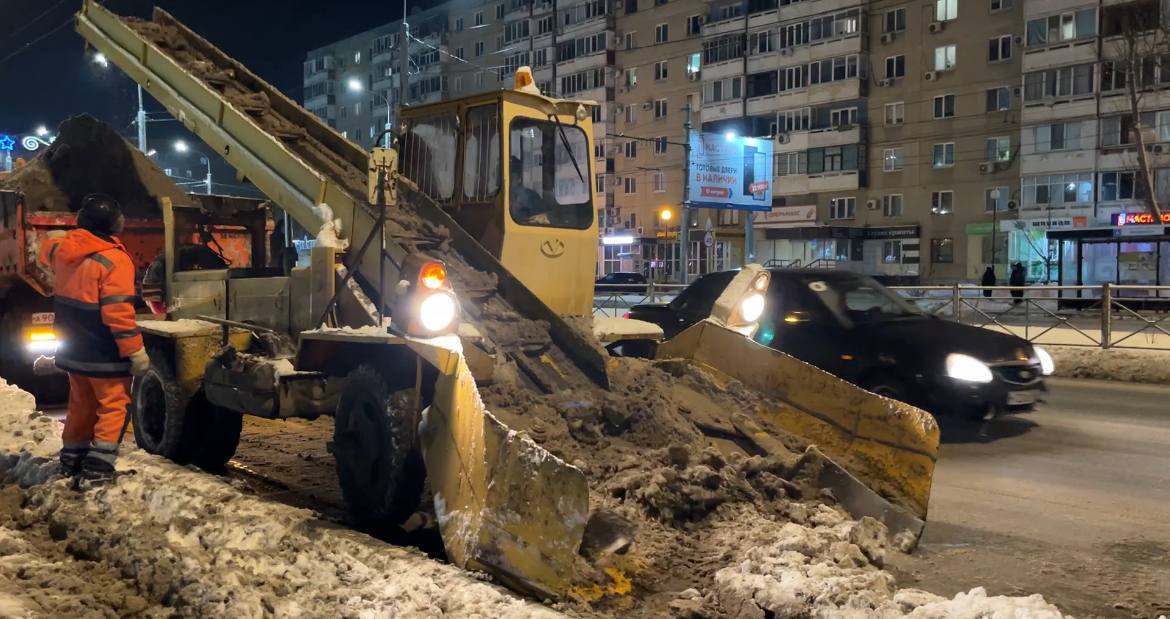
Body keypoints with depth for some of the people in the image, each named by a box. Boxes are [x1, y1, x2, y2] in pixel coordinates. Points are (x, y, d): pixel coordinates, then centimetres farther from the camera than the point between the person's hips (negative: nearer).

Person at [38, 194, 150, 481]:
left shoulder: (62, 248, 1)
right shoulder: (114, 260, -22)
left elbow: (48, 252, 28)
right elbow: (117, 312, -25)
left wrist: (63, 236, 49)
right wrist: (136, 351, -20)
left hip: (73, 349, 7)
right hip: (104, 354, -7)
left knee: (81, 404, 21)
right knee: (113, 405, 3)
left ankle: (72, 459, 29)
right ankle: (99, 465, -3)